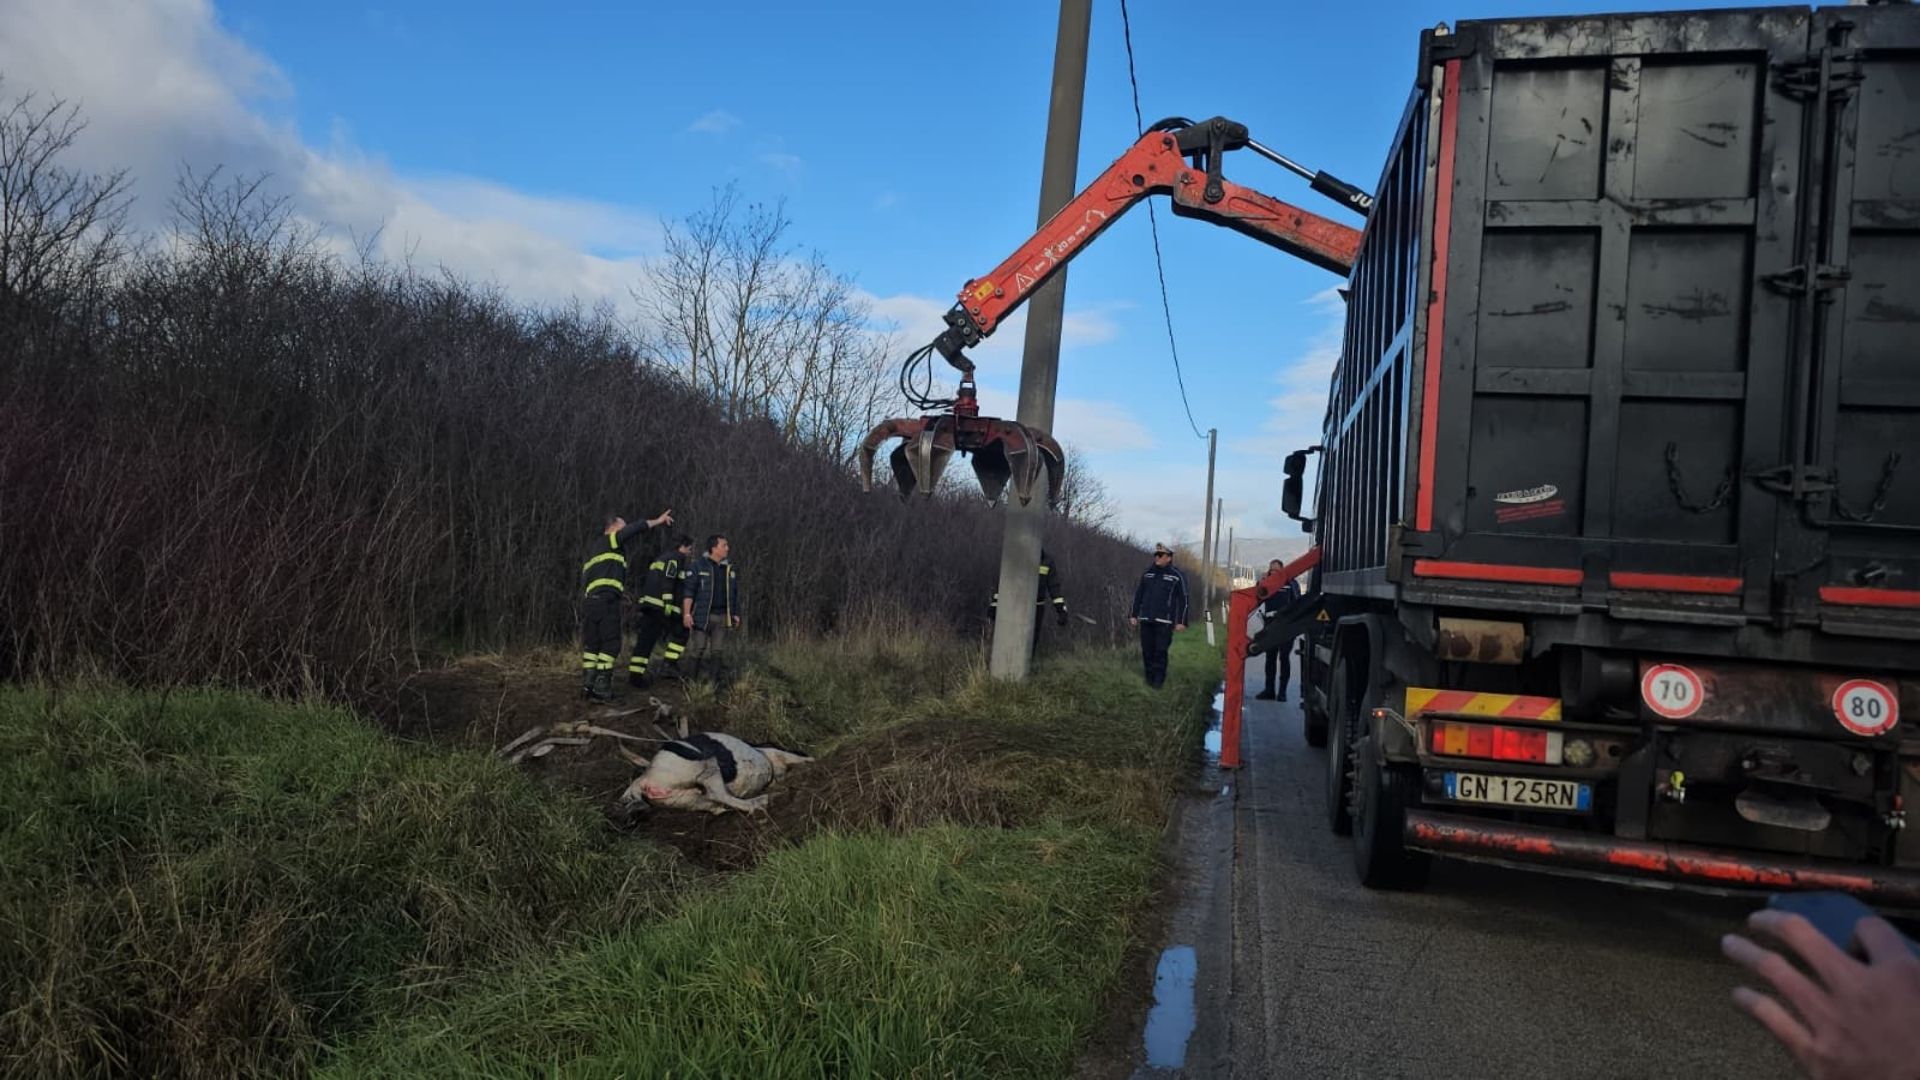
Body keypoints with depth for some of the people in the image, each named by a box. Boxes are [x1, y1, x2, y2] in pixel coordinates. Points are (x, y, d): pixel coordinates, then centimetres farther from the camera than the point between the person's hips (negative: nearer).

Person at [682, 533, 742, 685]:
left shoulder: (730, 569, 11)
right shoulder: (699, 567, -3)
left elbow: (735, 594, 16)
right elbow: (689, 591, -7)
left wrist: (736, 614, 12)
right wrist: (686, 613, -14)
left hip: (722, 617, 4)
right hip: (702, 615, -4)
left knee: (718, 651, 2)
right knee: (700, 650, -2)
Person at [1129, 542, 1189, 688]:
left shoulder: (1177, 576, -1)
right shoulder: (1147, 573, 11)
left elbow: (1183, 600, -2)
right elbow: (1138, 595, 16)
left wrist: (1181, 621, -7)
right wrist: (1133, 615, 12)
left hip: (1164, 621, -4)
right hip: (1146, 620, 4)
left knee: (1160, 651, -7)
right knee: (1147, 650, 5)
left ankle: (1158, 680, 2)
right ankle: (1149, 677, 16)